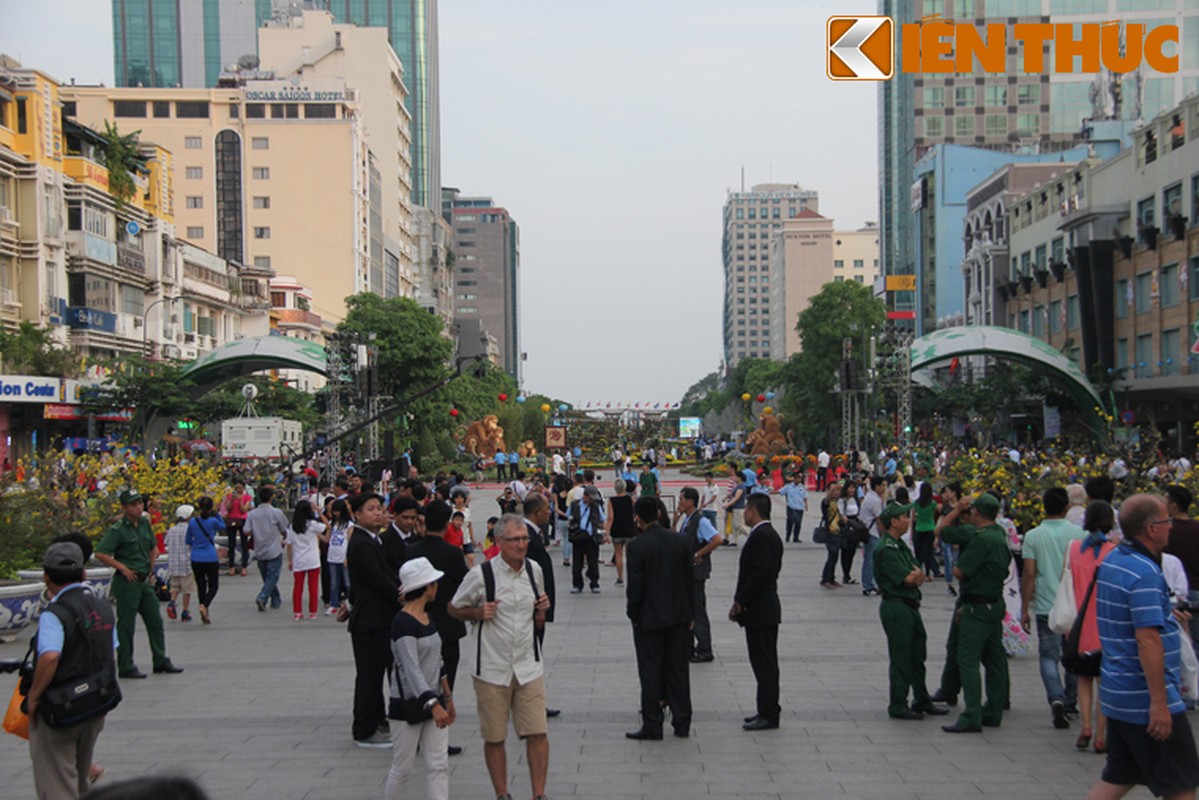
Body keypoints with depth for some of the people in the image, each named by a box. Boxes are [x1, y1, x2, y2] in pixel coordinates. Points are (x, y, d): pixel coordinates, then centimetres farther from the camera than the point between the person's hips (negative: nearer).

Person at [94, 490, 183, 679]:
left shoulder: (145, 523, 8)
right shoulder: (118, 529, -13)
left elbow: (153, 547, 24)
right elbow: (100, 554, -20)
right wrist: (122, 568, -17)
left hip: (145, 581, 8)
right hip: (127, 582, -8)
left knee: (155, 621, 11)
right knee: (126, 626, 0)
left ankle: (161, 662, 20)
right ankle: (126, 667, 8)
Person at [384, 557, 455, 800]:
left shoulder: (427, 617, 9)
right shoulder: (403, 623, -18)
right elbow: (411, 670, -27)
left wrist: (447, 698, 19)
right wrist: (434, 705, -35)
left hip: (433, 700, 8)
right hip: (409, 704, -8)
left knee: (439, 766, 4)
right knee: (402, 769, 4)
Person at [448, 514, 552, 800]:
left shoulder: (534, 570, 5)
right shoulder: (481, 574, -10)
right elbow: (454, 609, 3)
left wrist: (542, 609, -3)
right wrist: (478, 613, -15)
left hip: (529, 666, 3)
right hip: (492, 669, -3)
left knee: (537, 733, -2)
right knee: (494, 738, 6)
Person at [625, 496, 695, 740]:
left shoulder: (637, 546, -14)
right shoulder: (680, 541, 0)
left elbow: (635, 585, -14)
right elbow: (690, 581, 5)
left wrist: (633, 615, 0)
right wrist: (690, 614, 13)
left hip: (649, 618, -4)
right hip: (679, 616, 5)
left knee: (650, 672, 4)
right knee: (678, 669, 11)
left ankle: (652, 726, 8)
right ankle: (682, 723, 17)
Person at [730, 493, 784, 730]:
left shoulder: (760, 535, -17)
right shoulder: (770, 534, 15)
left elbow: (759, 572, -23)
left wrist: (739, 602, -15)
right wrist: (741, 601, 12)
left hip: (759, 611, -11)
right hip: (767, 608, 11)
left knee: (764, 664, -5)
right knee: (766, 664, 15)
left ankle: (768, 715, 0)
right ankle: (768, 711, 22)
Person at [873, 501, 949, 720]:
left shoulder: (901, 546, 15)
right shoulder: (885, 549, -16)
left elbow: (916, 575, 11)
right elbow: (908, 579, -20)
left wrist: (917, 576, -11)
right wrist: (918, 574, 1)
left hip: (910, 606, 10)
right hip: (896, 607, -9)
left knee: (917, 656, 17)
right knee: (900, 658, -2)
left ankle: (922, 702, 28)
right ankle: (898, 706, 7)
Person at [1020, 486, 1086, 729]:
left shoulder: (1033, 536, -5)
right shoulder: (1078, 533, -2)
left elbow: (1029, 575, -7)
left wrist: (1024, 609, -1)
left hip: (1046, 606, -2)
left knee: (1049, 656, 5)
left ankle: (1056, 699, -17)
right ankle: (1070, 702, 29)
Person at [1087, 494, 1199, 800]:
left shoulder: (1111, 560, 9)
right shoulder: (1145, 573, -21)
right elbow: (1147, 639, -26)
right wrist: (1159, 702, -25)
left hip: (1118, 692, 9)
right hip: (1145, 699, -9)